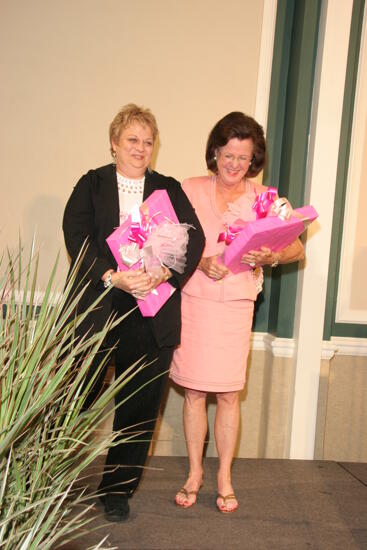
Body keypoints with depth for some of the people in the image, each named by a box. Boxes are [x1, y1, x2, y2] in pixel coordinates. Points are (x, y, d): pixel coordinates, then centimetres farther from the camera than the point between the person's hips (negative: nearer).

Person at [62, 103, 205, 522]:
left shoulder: (170, 189, 12)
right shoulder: (91, 185, 8)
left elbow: (194, 239, 0)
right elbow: (77, 235, -6)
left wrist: (164, 274, -17)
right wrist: (112, 277, -20)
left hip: (151, 318, 2)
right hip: (94, 311, -1)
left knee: (139, 406, 8)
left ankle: (117, 490, 27)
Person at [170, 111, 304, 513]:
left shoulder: (264, 198, 6)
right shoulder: (191, 190, 6)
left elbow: (297, 248, -1)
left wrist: (271, 257, -22)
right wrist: (202, 262, -16)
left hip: (236, 304, 0)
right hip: (193, 300, 1)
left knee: (228, 393, 3)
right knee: (194, 390, 6)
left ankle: (224, 477, 19)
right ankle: (194, 472, 23)